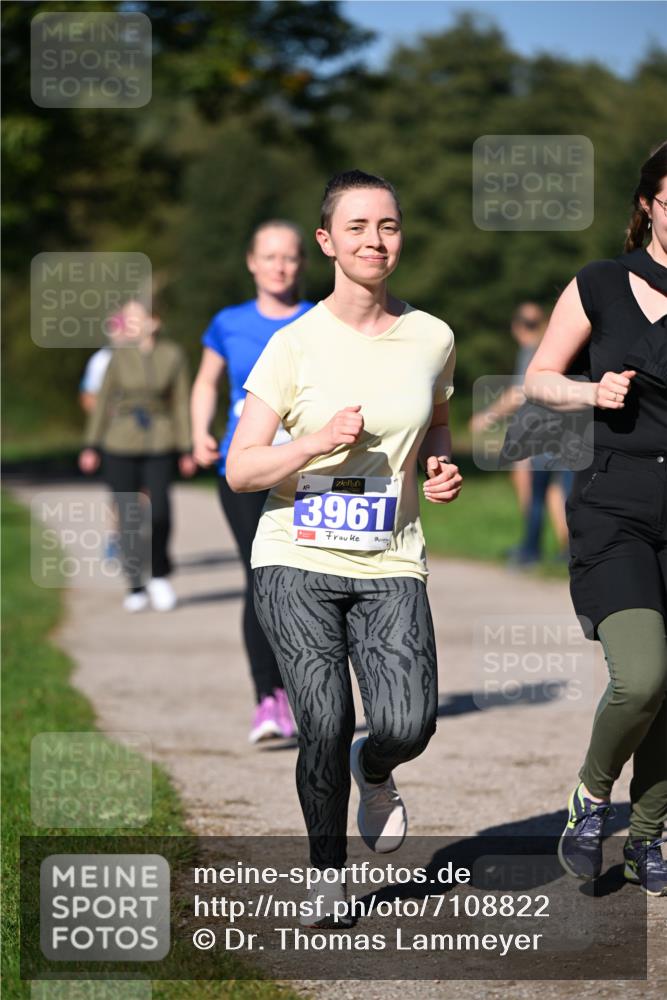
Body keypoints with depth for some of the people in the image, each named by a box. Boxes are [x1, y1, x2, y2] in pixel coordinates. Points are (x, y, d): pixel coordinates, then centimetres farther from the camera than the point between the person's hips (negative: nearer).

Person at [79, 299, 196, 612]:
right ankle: (136, 586, 11)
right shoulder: (120, 356, 1)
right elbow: (103, 401, 5)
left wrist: (185, 450, 4)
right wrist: (92, 446, 0)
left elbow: (180, 403, 5)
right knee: (128, 518, -2)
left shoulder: (172, 356, 0)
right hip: (121, 445, 1)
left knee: (161, 511, -15)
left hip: (159, 444, -1)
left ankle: (160, 575, 8)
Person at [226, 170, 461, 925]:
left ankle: (375, 773, 22)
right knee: (325, 727, -12)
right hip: (297, 561, -2)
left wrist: (440, 467, 2)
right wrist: (319, 442, -20)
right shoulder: (296, 345, -5)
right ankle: (328, 871, 14)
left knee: (408, 726, -16)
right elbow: (240, 471, -5)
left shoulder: (431, 338, 4)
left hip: (390, 565, 2)